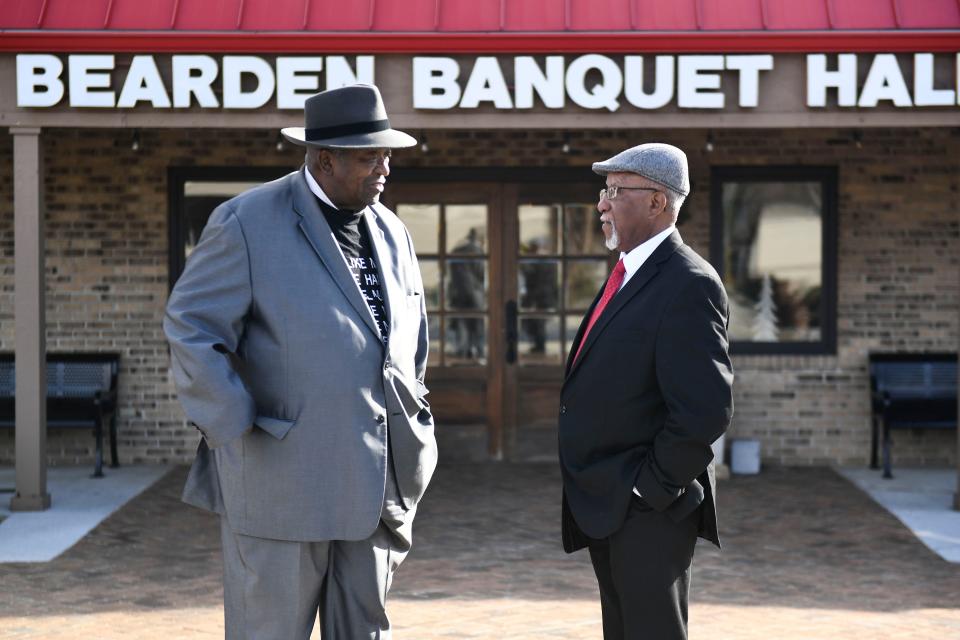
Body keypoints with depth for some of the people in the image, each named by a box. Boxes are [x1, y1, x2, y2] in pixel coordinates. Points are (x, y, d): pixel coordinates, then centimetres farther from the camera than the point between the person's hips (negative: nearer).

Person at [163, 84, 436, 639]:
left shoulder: (391, 233, 13)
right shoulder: (248, 223, -7)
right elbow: (191, 328, -8)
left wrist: (411, 425, 16)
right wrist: (238, 430, -13)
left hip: (376, 486, 6)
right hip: (281, 483, -6)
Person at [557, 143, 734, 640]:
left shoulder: (688, 285, -17)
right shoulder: (627, 275, 14)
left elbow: (706, 409, -24)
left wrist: (651, 489, -17)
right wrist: (596, 494, 12)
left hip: (648, 513, -9)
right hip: (606, 509, 9)